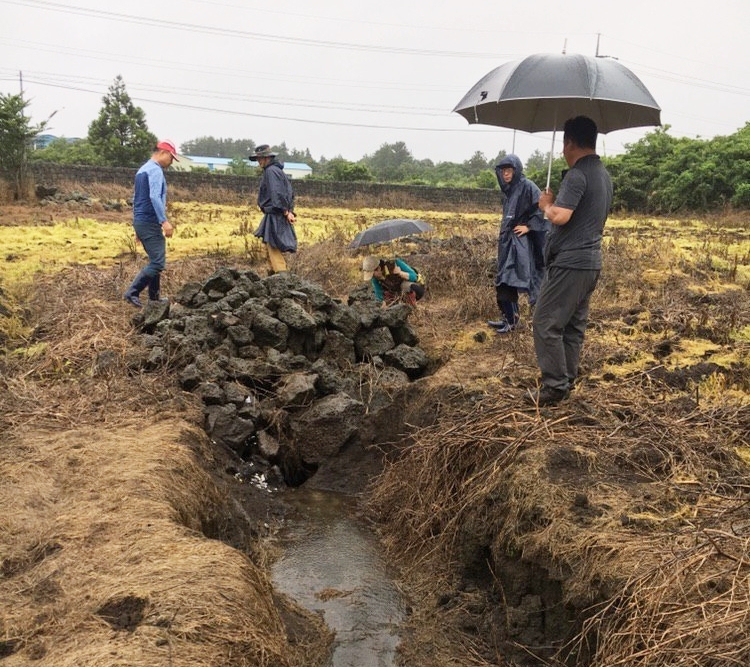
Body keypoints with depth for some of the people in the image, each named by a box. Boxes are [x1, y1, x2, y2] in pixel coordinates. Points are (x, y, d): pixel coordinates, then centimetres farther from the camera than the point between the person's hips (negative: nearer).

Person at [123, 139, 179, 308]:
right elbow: (154, 197, -25)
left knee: (155, 260, 15)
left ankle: (154, 297, 17)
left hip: (140, 221, 10)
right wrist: (164, 221, -30)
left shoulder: (142, 170, 19)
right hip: (150, 223, -10)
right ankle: (132, 292, -15)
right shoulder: (155, 170, -11)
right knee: (158, 263, -11)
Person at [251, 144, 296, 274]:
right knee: (269, 244, 17)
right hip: (275, 214, 10)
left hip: (275, 214, -10)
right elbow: (290, 192, 20)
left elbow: (277, 193, -22)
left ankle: (282, 273, -19)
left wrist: (286, 211, -23)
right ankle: (273, 273, 22)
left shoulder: (271, 171, -13)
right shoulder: (277, 170, 19)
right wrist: (289, 210, 15)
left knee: (273, 245, -13)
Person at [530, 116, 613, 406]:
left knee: (546, 323, -5)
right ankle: (567, 381, 19)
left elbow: (559, 216, -27)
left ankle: (555, 386, -3)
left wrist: (546, 204, -7)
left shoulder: (578, 174, -16)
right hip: (592, 262, 10)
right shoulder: (604, 175, 15)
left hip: (569, 263, -10)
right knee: (574, 325, 14)